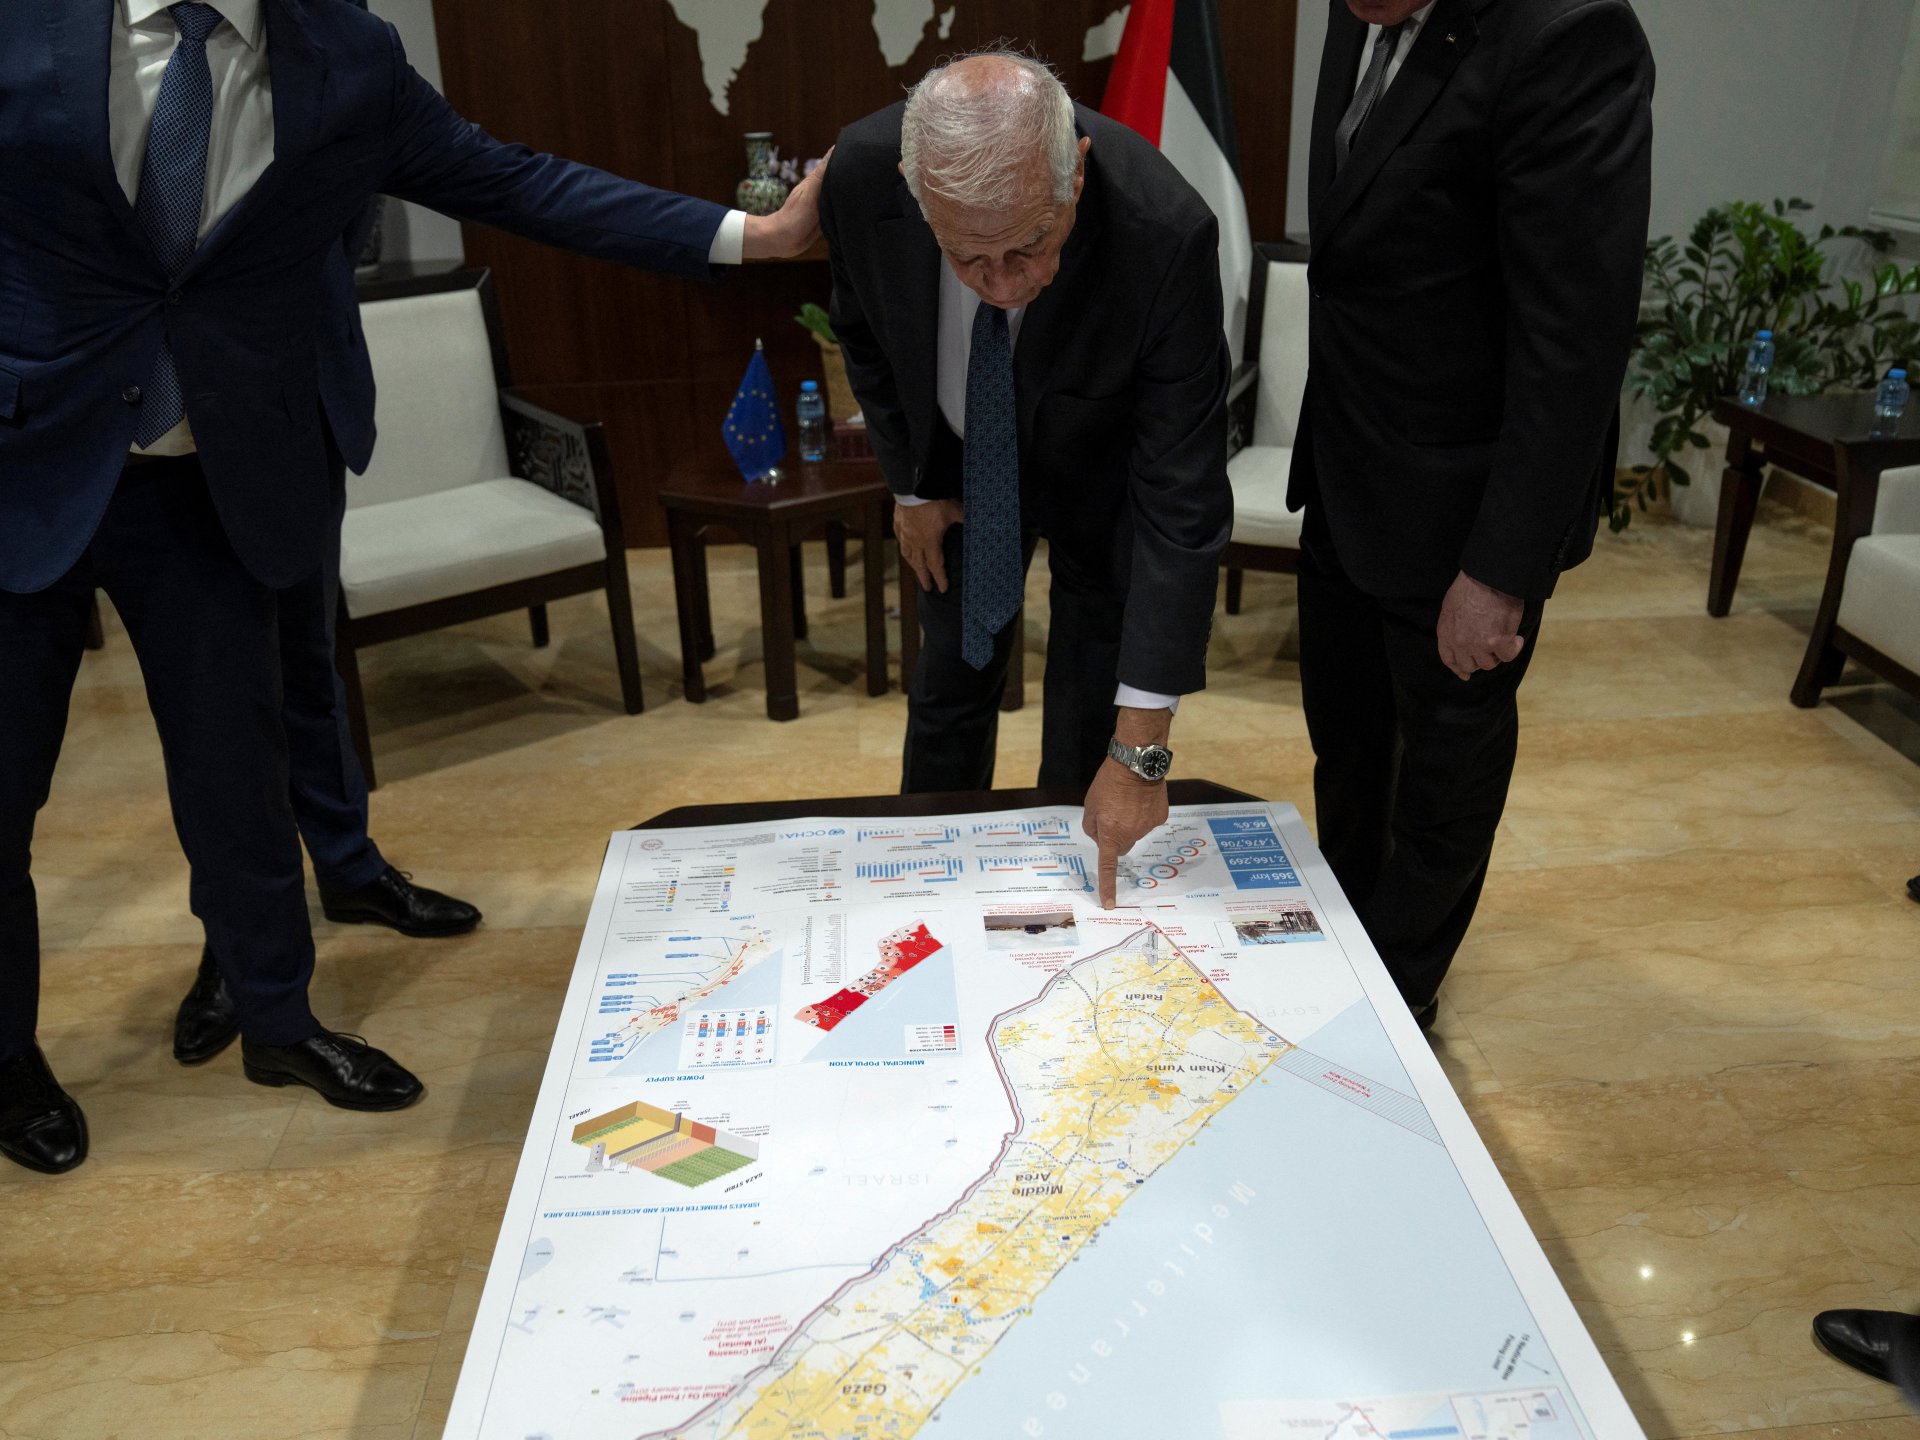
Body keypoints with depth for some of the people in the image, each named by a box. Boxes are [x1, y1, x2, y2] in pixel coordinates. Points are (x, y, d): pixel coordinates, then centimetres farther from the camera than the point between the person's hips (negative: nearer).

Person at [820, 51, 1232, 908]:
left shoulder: (1165, 232, -39)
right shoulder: (861, 173, -30)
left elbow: (1181, 498, -36)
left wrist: (1140, 747, -36)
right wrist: (909, 483, -2)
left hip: (1105, 477, -3)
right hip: (961, 469, 3)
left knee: (1089, 737, 3)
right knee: (949, 688, 18)